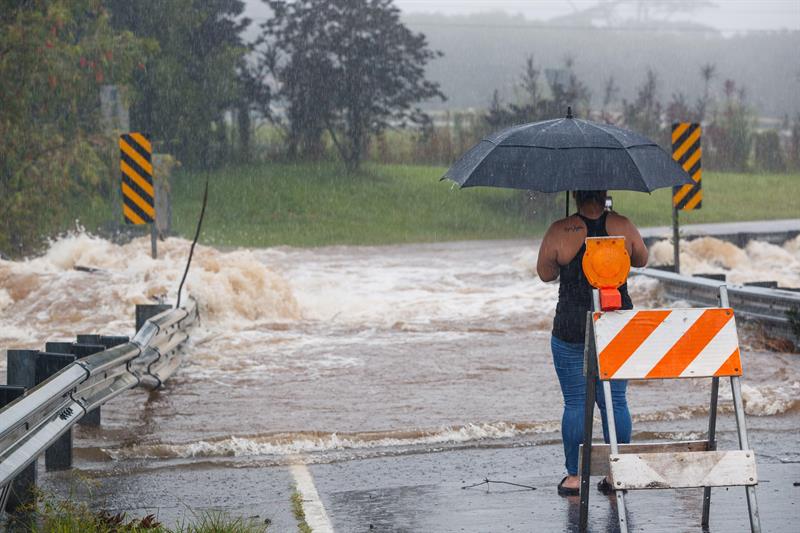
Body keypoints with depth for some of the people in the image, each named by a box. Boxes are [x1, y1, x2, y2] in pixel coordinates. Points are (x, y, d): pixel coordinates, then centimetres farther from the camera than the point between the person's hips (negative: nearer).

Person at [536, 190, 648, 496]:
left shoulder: (560, 231, -9)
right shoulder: (623, 226, -3)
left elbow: (544, 273, 5)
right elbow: (641, 260, 15)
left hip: (572, 326, -2)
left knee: (575, 403, 5)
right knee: (615, 401, 9)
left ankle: (574, 476, 8)